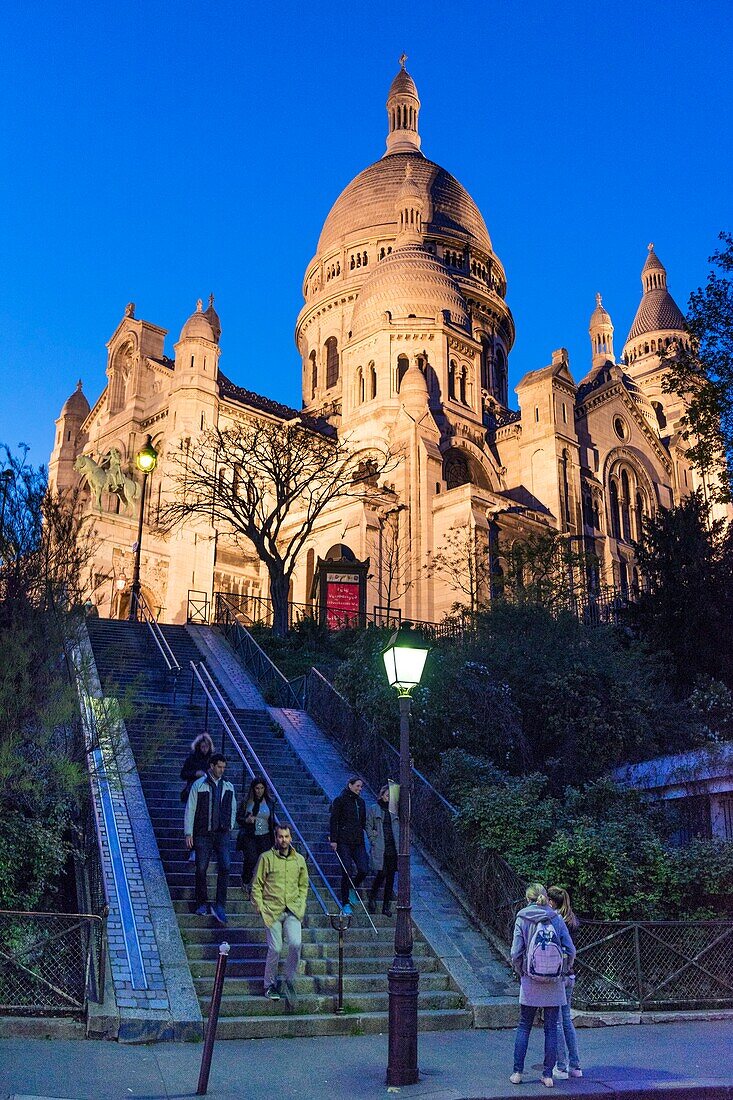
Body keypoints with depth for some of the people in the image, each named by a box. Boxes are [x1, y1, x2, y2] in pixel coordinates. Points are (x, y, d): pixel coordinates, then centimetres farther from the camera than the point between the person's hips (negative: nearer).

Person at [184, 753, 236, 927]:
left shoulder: (228, 787, 10)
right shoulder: (198, 785, -1)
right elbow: (190, 810, -1)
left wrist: (229, 828, 12)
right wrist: (188, 833, -4)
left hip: (223, 834, 2)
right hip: (203, 834, -2)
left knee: (225, 867, -12)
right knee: (201, 869, 1)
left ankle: (220, 907, -7)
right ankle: (202, 904, 19)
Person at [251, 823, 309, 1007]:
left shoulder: (299, 859, 10)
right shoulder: (266, 858, 0)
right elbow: (257, 885, 3)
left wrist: (300, 904, 9)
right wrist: (259, 906, -3)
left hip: (293, 910, 2)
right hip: (272, 910, -2)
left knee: (295, 944, -15)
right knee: (275, 949, -4)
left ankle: (290, 981, 5)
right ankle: (270, 985, 17)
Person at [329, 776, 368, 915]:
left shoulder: (360, 801, 15)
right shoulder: (339, 800, -2)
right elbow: (333, 821, -6)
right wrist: (333, 839, -11)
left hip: (358, 841, 5)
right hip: (344, 842, -5)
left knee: (364, 869, -7)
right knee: (346, 872, -5)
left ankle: (352, 888, 22)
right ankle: (345, 903, 8)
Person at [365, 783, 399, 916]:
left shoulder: (395, 810, 13)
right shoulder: (373, 810, 4)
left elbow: (399, 829, 16)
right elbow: (368, 827, 3)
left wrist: (399, 844, 5)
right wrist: (373, 842, -6)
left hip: (393, 849, 3)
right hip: (379, 849, -3)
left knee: (390, 877, 3)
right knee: (381, 874, -11)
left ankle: (387, 906, 12)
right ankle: (372, 898, 15)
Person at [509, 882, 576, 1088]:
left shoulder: (522, 919, -5)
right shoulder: (556, 919, -2)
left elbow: (516, 953, -7)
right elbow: (570, 950, -2)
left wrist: (521, 973, 9)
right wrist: (565, 970, 13)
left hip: (530, 983, -1)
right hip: (554, 985, 1)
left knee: (524, 1027, 11)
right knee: (551, 1029, 10)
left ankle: (517, 1073, 12)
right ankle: (548, 1075, 13)